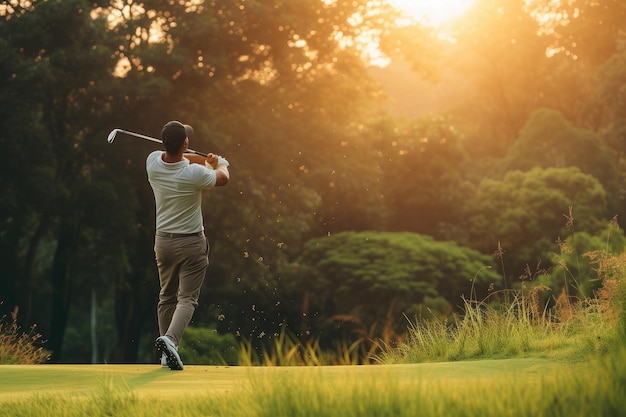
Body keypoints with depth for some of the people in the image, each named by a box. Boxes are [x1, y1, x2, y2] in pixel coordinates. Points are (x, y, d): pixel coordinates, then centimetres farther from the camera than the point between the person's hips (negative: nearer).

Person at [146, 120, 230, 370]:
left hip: (163, 241, 5)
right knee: (187, 298, -4)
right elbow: (222, 178, 1)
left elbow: (176, 157, 14)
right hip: (191, 242, -5)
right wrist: (219, 164, 24)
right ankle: (170, 339, -28)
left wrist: (207, 160, 21)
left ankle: (167, 353, 17)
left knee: (166, 297, 16)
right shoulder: (195, 174, -22)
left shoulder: (153, 162, -11)